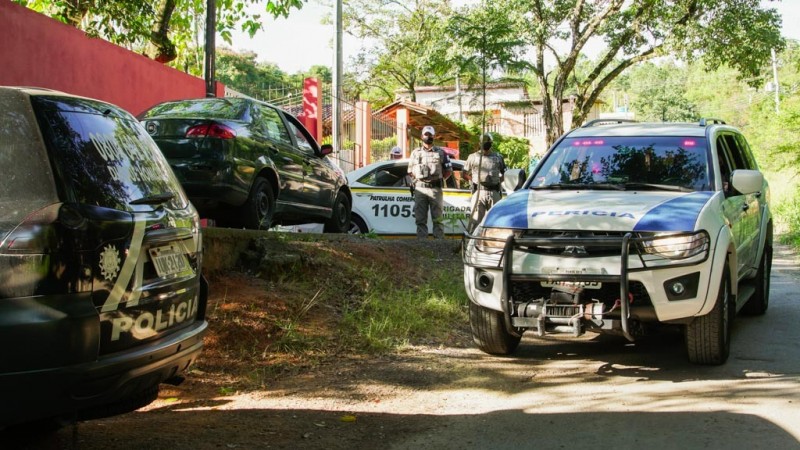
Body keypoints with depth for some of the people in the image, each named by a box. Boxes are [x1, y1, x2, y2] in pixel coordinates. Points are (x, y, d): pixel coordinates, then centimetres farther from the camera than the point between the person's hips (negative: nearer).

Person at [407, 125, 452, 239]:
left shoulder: (440, 153, 9)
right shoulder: (415, 153, 13)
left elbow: (449, 170, 11)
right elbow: (410, 171, 18)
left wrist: (440, 179, 3)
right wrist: (418, 179, 5)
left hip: (435, 188, -2)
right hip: (420, 189, 2)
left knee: (438, 218, -2)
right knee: (420, 219, 2)